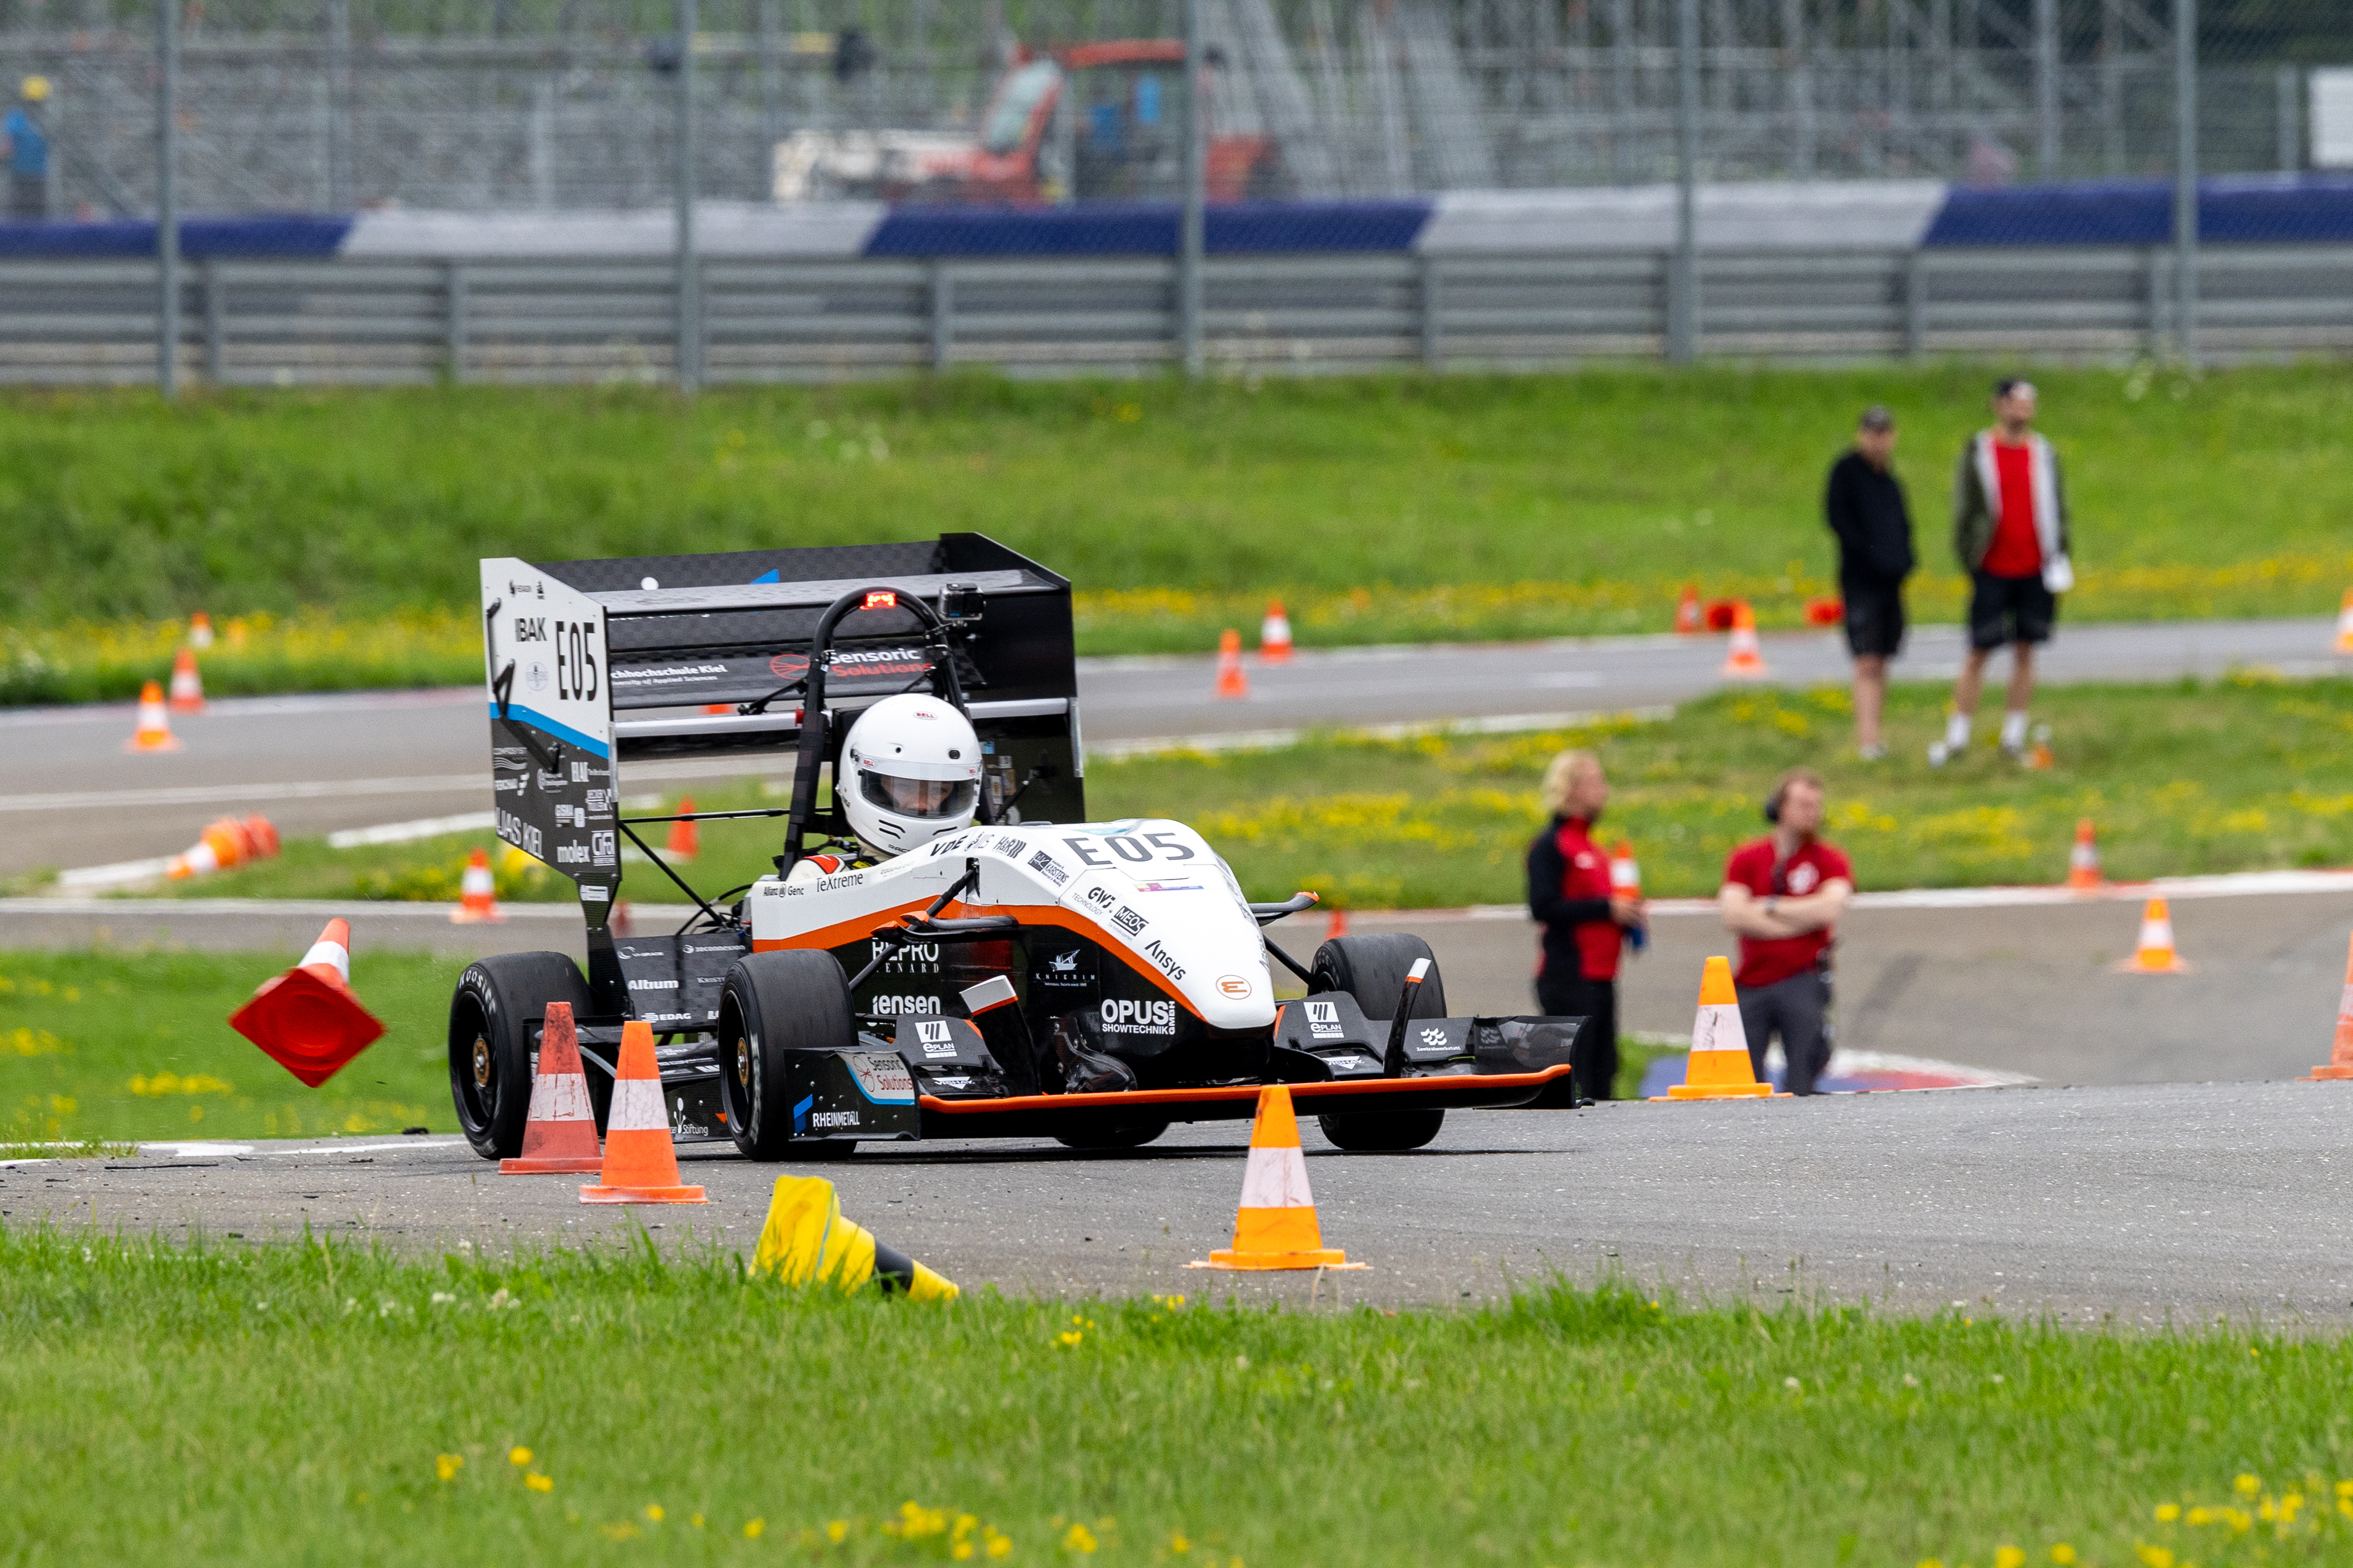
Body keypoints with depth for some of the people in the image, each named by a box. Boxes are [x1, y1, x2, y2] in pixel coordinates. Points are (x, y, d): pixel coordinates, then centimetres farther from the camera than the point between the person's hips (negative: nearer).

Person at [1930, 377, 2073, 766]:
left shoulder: (2043, 453, 8)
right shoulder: (1977, 453, 0)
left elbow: (2057, 509, 12)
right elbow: (1964, 510, 0)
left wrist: (2059, 558, 1)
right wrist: (1968, 560, -6)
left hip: (2035, 571, 3)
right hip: (1992, 570, -3)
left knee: (2025, 651, 6)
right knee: (1978, 653, -3)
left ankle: (2014, 736, 12)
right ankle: (1957, 737, 3)